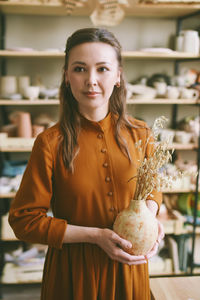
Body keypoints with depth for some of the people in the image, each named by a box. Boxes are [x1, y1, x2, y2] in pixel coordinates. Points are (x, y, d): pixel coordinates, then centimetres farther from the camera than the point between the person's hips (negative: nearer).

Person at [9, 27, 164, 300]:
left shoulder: (139, 134, -6)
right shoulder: (51, 143, -16)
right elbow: (23, 219, -12)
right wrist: (94, 235, -19)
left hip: (129, 268, 3)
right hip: (74, 272, -3)